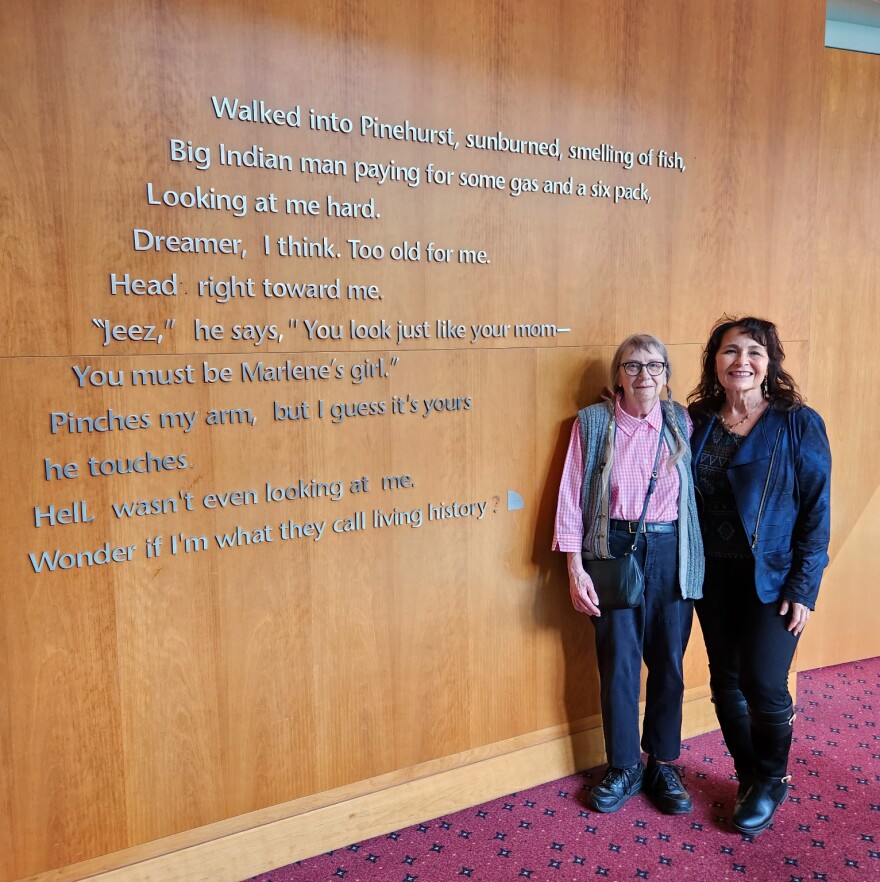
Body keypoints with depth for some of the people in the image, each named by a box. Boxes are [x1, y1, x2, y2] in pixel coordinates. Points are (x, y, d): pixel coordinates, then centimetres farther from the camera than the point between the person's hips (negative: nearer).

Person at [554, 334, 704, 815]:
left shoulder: (682, 423, 2)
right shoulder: (592, 422, -2)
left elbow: (699, 492, 4)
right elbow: (572, 495, -3)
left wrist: (698, 561, -3)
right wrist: (575, 568, -7)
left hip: (671, 553, 2)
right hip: (614, 552, -1)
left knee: (668, 662, 10)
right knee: (618, 662, 6)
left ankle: (664, 765, 30)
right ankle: (624, 768, 26)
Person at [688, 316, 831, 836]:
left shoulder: (798, 424, -9)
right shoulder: (698, 422, 1)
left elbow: (817, 510, -8)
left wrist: (804, 587, -11)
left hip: (772, 577, -3)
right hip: (713, 574, 4)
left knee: (764, 685, -1)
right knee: (725, 680, 12)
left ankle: (772, 782, 28)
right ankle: (749, 776, 35)